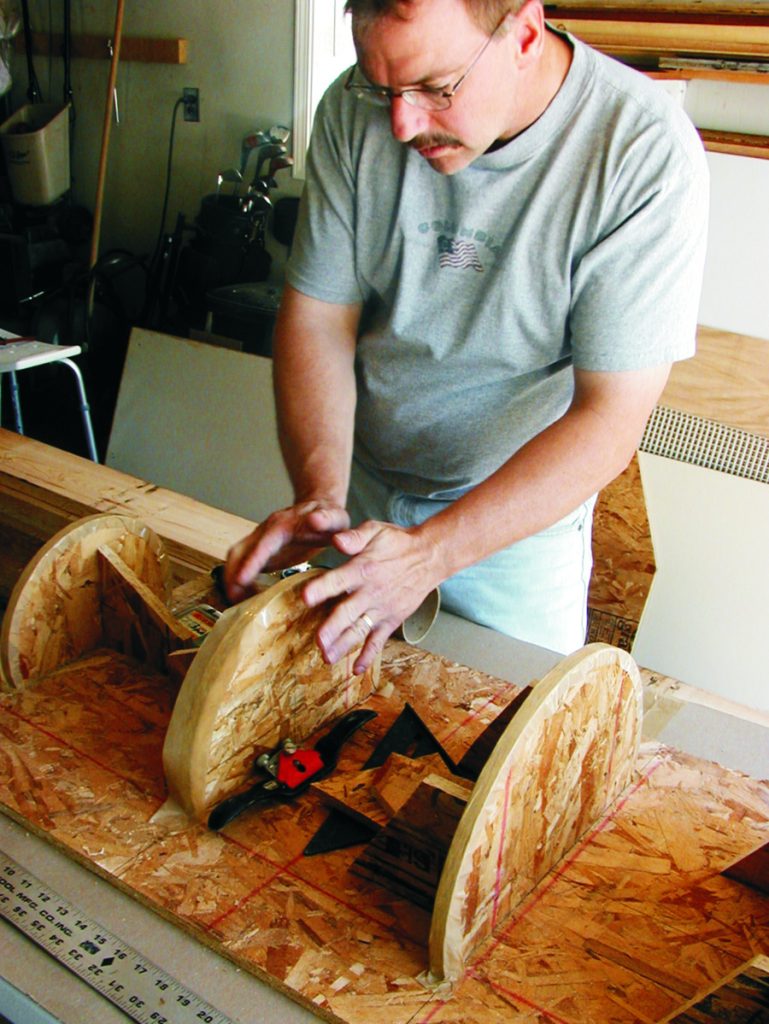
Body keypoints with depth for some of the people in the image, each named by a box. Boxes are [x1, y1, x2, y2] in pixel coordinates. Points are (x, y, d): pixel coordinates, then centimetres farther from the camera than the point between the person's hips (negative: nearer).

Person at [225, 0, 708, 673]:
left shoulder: (646, 155, -26)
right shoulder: (356, 111, -15)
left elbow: (611, 418, -26)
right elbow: (317, 317, -10)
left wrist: (428, 554, -35)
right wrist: (319, 499, -26)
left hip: (527, 512, -3)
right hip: (362, 488, 3)